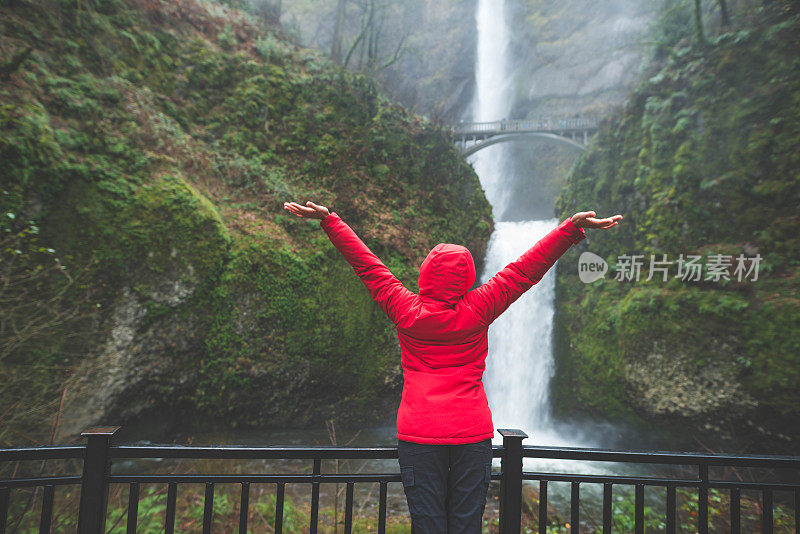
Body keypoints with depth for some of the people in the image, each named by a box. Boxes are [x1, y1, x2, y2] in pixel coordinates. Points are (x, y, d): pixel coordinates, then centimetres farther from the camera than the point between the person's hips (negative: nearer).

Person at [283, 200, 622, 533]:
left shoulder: (406, 311, -5)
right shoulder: (478, 310, -5)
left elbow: (367, 265, 0)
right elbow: (525, 269, -2)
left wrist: (329, 220, 9)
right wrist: (572, 227, 5)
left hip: (418, 435, 0)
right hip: (473, 433, 1)